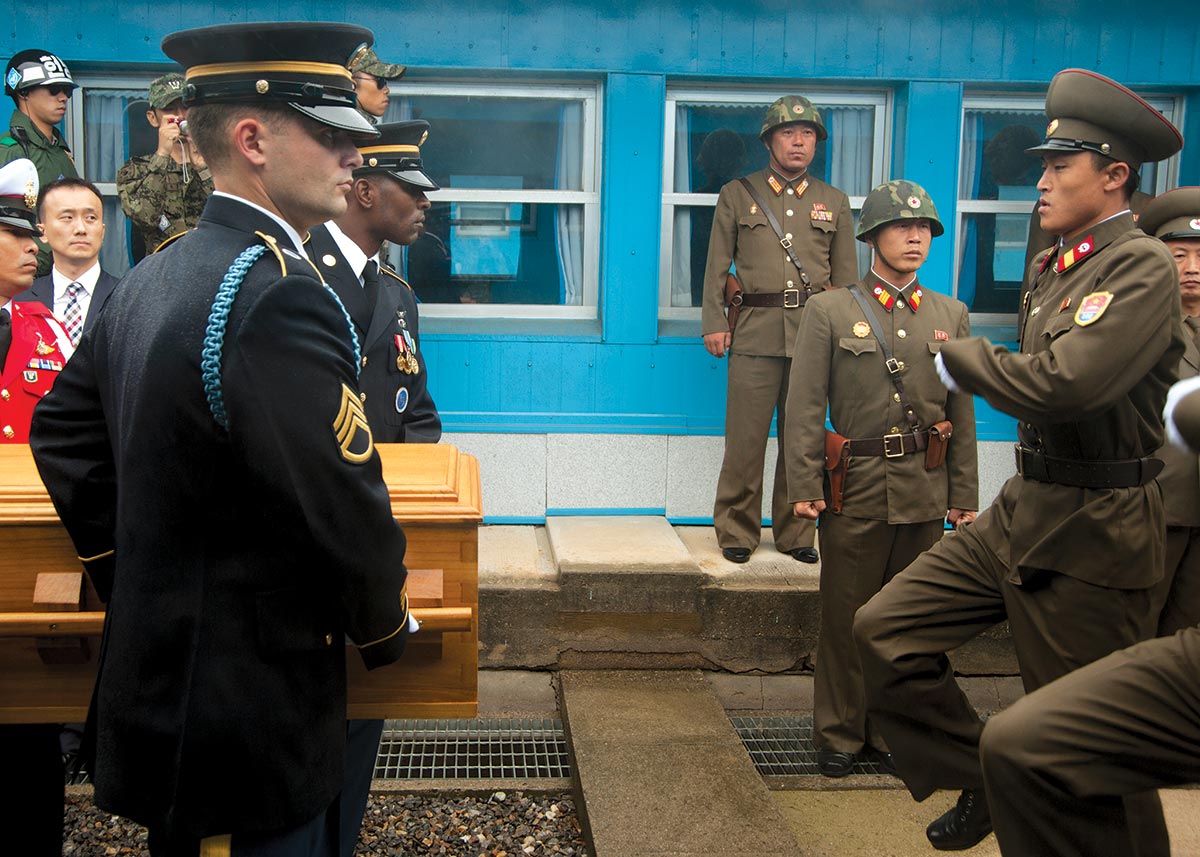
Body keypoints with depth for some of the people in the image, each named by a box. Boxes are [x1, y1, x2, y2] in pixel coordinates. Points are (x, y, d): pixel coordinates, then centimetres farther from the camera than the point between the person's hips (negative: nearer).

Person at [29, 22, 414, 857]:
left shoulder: (153, 276, 4)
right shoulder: (279, 296, -25)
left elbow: (62, 431, 15)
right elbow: (348, 517, -24)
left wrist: (138, 588, 16)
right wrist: (386, 630, -4)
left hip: (157, 684, 9)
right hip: (249, 722, -9)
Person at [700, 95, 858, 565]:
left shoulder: (834, 202, 14)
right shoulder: (737, 195, 9)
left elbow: (846, 277, 13)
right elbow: (716, 266, 7)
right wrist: (714, 324, -2)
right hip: (754, 332, -2)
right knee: (745, 438, -2)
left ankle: (796, 532, 17)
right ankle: (737, 531, 11)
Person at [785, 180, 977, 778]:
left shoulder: (950, 315, 11)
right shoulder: (829, 311, 2)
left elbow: (962, 412, 11)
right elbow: (804, 408, -3)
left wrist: (963, 495, 7)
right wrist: (804, 486, -9)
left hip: (926, 491, 3)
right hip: (856, 487, -3)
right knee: (845, 618, 3)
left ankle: (891, 733, 24)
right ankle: (839, 736, 18)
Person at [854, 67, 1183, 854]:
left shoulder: (1143, 266, -16)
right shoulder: (1053, 266, 12)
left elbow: (1063, 384, -28)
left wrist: (961, 358, -13)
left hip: (1092, 532, -8)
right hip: (1021, 512, 8)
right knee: (886, 630, 4)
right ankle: (983, 782, 21)